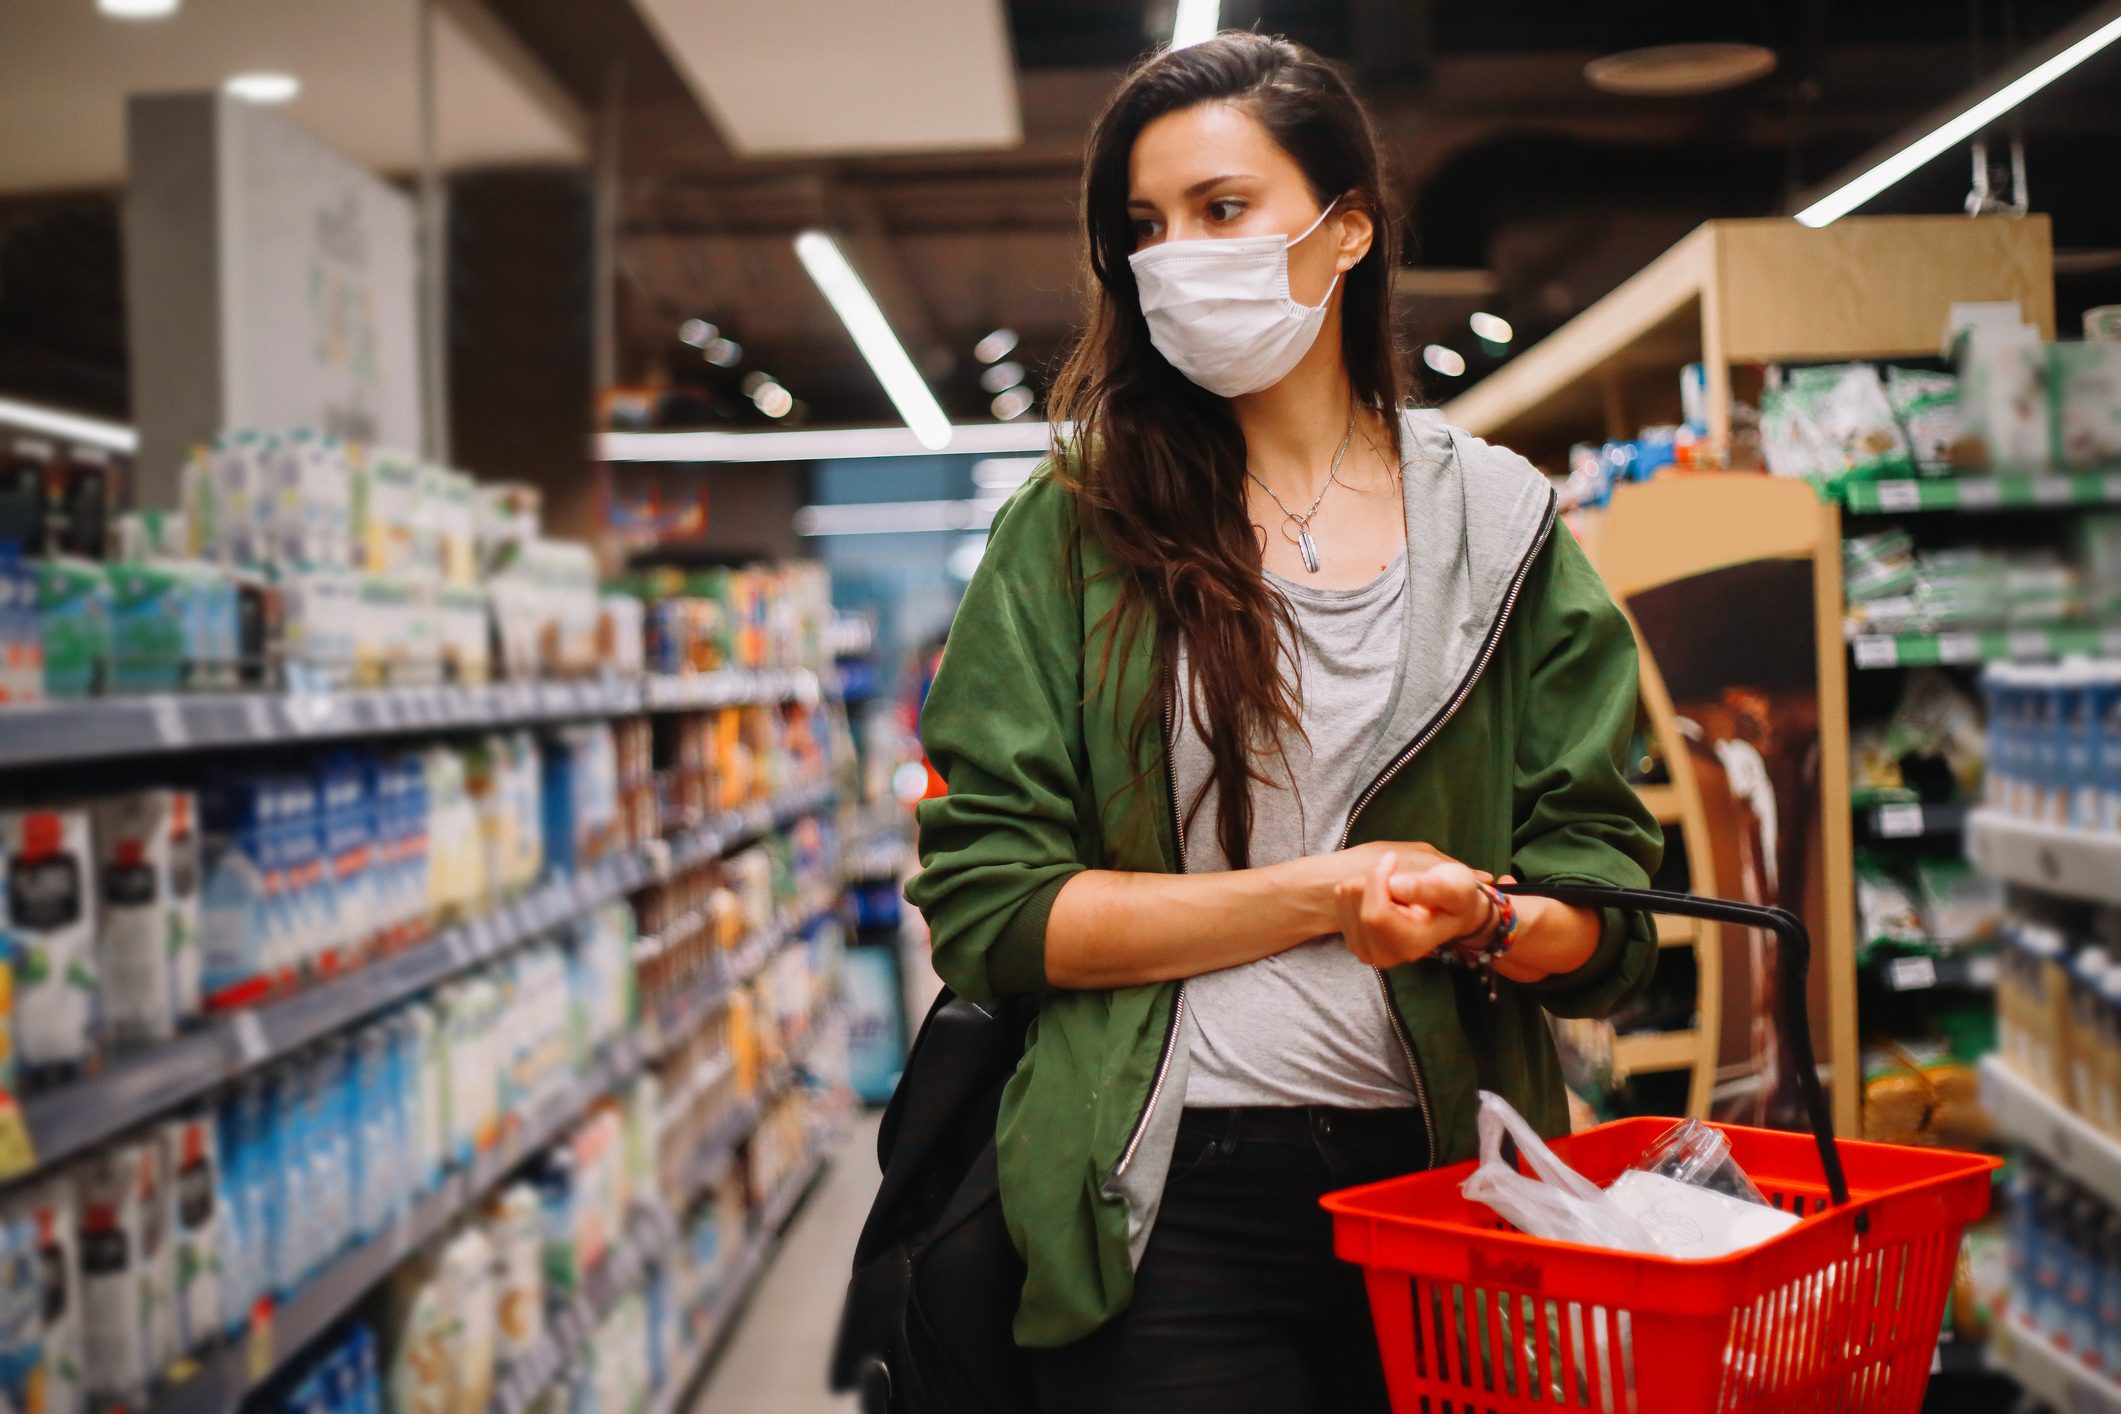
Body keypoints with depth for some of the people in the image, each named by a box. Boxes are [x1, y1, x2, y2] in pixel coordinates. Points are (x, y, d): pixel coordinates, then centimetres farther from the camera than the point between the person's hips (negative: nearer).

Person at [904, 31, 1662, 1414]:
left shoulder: (1498, 529, 5)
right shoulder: (1071, 534, 0)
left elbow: (1603, 913, 4)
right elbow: (988, 905, -8)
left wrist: (1483, 921, -18)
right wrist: (1323, 895, -13)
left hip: (1439, 1183, 2)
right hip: (1167, 1203, -2)